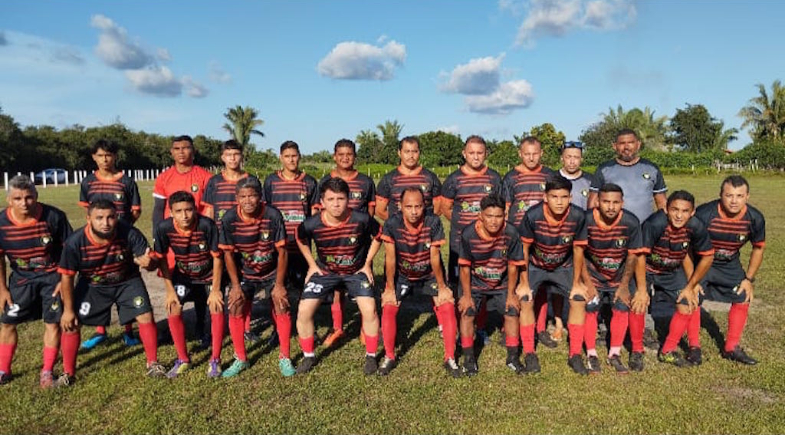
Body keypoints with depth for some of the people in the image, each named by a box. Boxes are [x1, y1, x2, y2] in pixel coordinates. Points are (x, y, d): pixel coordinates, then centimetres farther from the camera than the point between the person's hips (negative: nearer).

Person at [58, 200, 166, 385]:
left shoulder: (130, 234, -28)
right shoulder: (75, 242, -26)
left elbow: (150, 262, -21)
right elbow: (66, 276, -13)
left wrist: (147, 262, -48)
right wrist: (68, 310, -8)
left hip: (127, 281, -1)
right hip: (91, 285, 1)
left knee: (146, 315, -11)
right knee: (71, 323, -3)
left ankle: (153, 363, 9)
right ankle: (68, 372, 20)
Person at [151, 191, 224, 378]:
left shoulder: (207, 225, -31)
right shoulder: (164, 228, -24)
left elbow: (217, 257, -20)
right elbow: (161, 259, -9)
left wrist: (215, 290, -18)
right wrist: (170, 290, -9)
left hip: (210, 274, -2)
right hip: (183, 275, 2)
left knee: (217, 309, -16)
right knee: (173, 310, -10)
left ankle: (215, 360, 1)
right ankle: (183, 360, 10)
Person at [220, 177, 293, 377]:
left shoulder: (273, 215, -21)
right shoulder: (229, 219, -18)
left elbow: (282, 252, -14)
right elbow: (228, 254, -8)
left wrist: (279, 285, -13)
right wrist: (235, 286, -10)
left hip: (271, 272, -1)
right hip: (243, 274, 1)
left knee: (282, 306, -13)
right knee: (235, 307, -12)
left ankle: (285, 358, 4)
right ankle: (240, 359, 7)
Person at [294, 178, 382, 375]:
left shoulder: (361, 220, -25)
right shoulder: (312, 224, -22)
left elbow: (377, 236, -3)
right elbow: (301, 240, 3)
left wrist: (367, 264, -4)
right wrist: (312, 265, 1)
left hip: (356, 271, -1)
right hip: (325, 271, 1)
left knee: (369, 310, -16)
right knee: (304, 311, -8)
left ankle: (371, 356, 9)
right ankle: (308, 356, 17)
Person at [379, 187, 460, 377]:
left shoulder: (433, 223, -25)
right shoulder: (392, 224, -24)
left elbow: (435, 257, -18)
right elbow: (390, 258, -16)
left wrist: (442, 287, -11)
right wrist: (390, 288, -11)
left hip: (430, 274, 0)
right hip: (402, 275, 0)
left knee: (448, 307, -12)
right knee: (388, 308, -11)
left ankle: (450, 358, 4)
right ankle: (389, 357, 9)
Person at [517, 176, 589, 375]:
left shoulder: (578, 216, -24)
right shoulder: (533, 215, -28)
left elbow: (578, 250, -10)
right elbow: (524, 249, -16)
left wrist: (577, 283, -4)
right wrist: (524, 283, -12)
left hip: (564, 267, 2)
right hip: (535, 266, -1)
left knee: (579, 300, -10)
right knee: (525, 300, -16)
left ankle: (575, 355, 6)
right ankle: (529, 354, 1)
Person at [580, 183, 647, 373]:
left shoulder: (631, 222, -21)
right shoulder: (586, 220, -24)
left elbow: (633, 256, -9)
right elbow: (580, 254, -12)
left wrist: (624, 285, -7)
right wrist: (587, 283, -13)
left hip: (620, 274, 1)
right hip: (593, 272, -1)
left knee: (622, 307, -5)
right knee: (590, 308, -8)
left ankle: (614, 354, 12)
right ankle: (591, 354, 7)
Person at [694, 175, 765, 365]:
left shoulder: (755, 218, -18)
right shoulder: (704, 214, -31)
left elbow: (758, 248, 1)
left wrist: (749, 279, 1)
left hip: (730, 264, 4)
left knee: (743, 300, 6)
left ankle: (732, 348, 23)